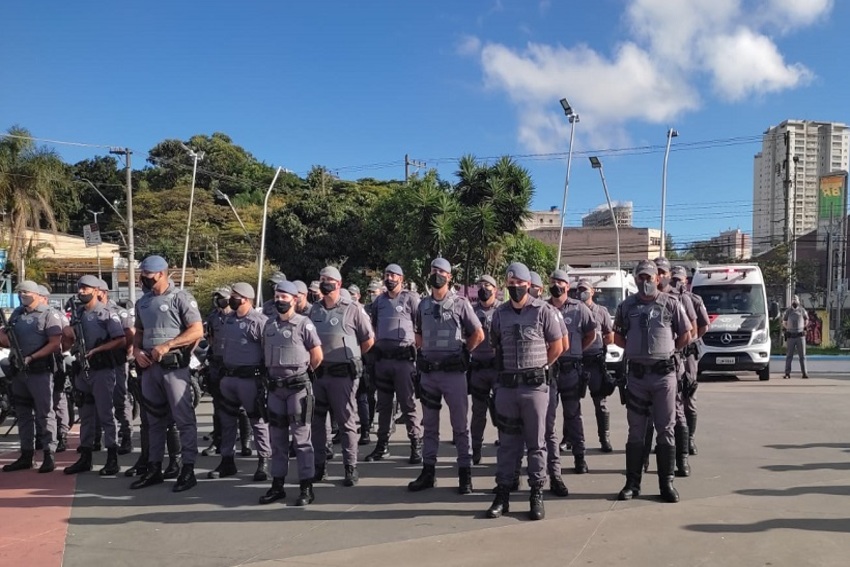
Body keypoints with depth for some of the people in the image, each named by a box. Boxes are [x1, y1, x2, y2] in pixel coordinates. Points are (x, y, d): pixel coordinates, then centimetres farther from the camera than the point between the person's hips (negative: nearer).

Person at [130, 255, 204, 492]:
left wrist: (167, 345, -17)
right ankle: (155, 468, 22)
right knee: (155, 419, 14)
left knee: (184, 418, -4)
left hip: (174, 365, -7)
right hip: (149, 366, 7)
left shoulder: (180, 298, -6)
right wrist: (137, 350, 3)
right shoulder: (143, 302, 15)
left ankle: (188, 469, 1)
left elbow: (197, 331, -12)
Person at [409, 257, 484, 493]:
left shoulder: (460, 303, -4)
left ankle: (465, 472, 9)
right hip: (428, 372, 5)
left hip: (453, 371, -4)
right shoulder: (424, 304, 9)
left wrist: (462, 353, 0)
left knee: (460, 424, 2)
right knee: (429, 424, 12)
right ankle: (428, 471, 20)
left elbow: (478, 334, -2)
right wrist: (425, 353, 10)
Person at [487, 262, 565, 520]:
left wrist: (537, 367, 3)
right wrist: (506, 368, 11)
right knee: (507, 442, 9)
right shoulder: (500, 313, 7)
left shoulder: (543, 311, -4)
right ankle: (502, 494, 16)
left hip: (535, 385, -3)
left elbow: (557, 346, 2)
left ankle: (537, 495, 13)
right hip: (506, 385, 3)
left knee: (536, 442, 5)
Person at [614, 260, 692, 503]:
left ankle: (666, 483, 12)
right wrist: (634, 350, 7)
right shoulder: (627, 306, 5)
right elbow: (617, 336, 16)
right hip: (637, 374, 2)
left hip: (664, 373, -1)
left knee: (666, 430, 3)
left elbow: (685, 336, 8)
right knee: (636, 432, 7)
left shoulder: (671, 304, 1)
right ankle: (632, 483, 14)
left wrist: (667, 351, 6)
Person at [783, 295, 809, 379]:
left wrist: (802, 328, 9)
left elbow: (806, 321, 17)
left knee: (802, 355, 2)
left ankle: (804, 373, 5)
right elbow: (784, 322, 17)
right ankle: (787, 373, 3)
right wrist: (789, 329, 7)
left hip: (800, 335, 0)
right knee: (789, 356, 1)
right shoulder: (788, 311, 6)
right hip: (790, 336, 0)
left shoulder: (802, 310, 4)